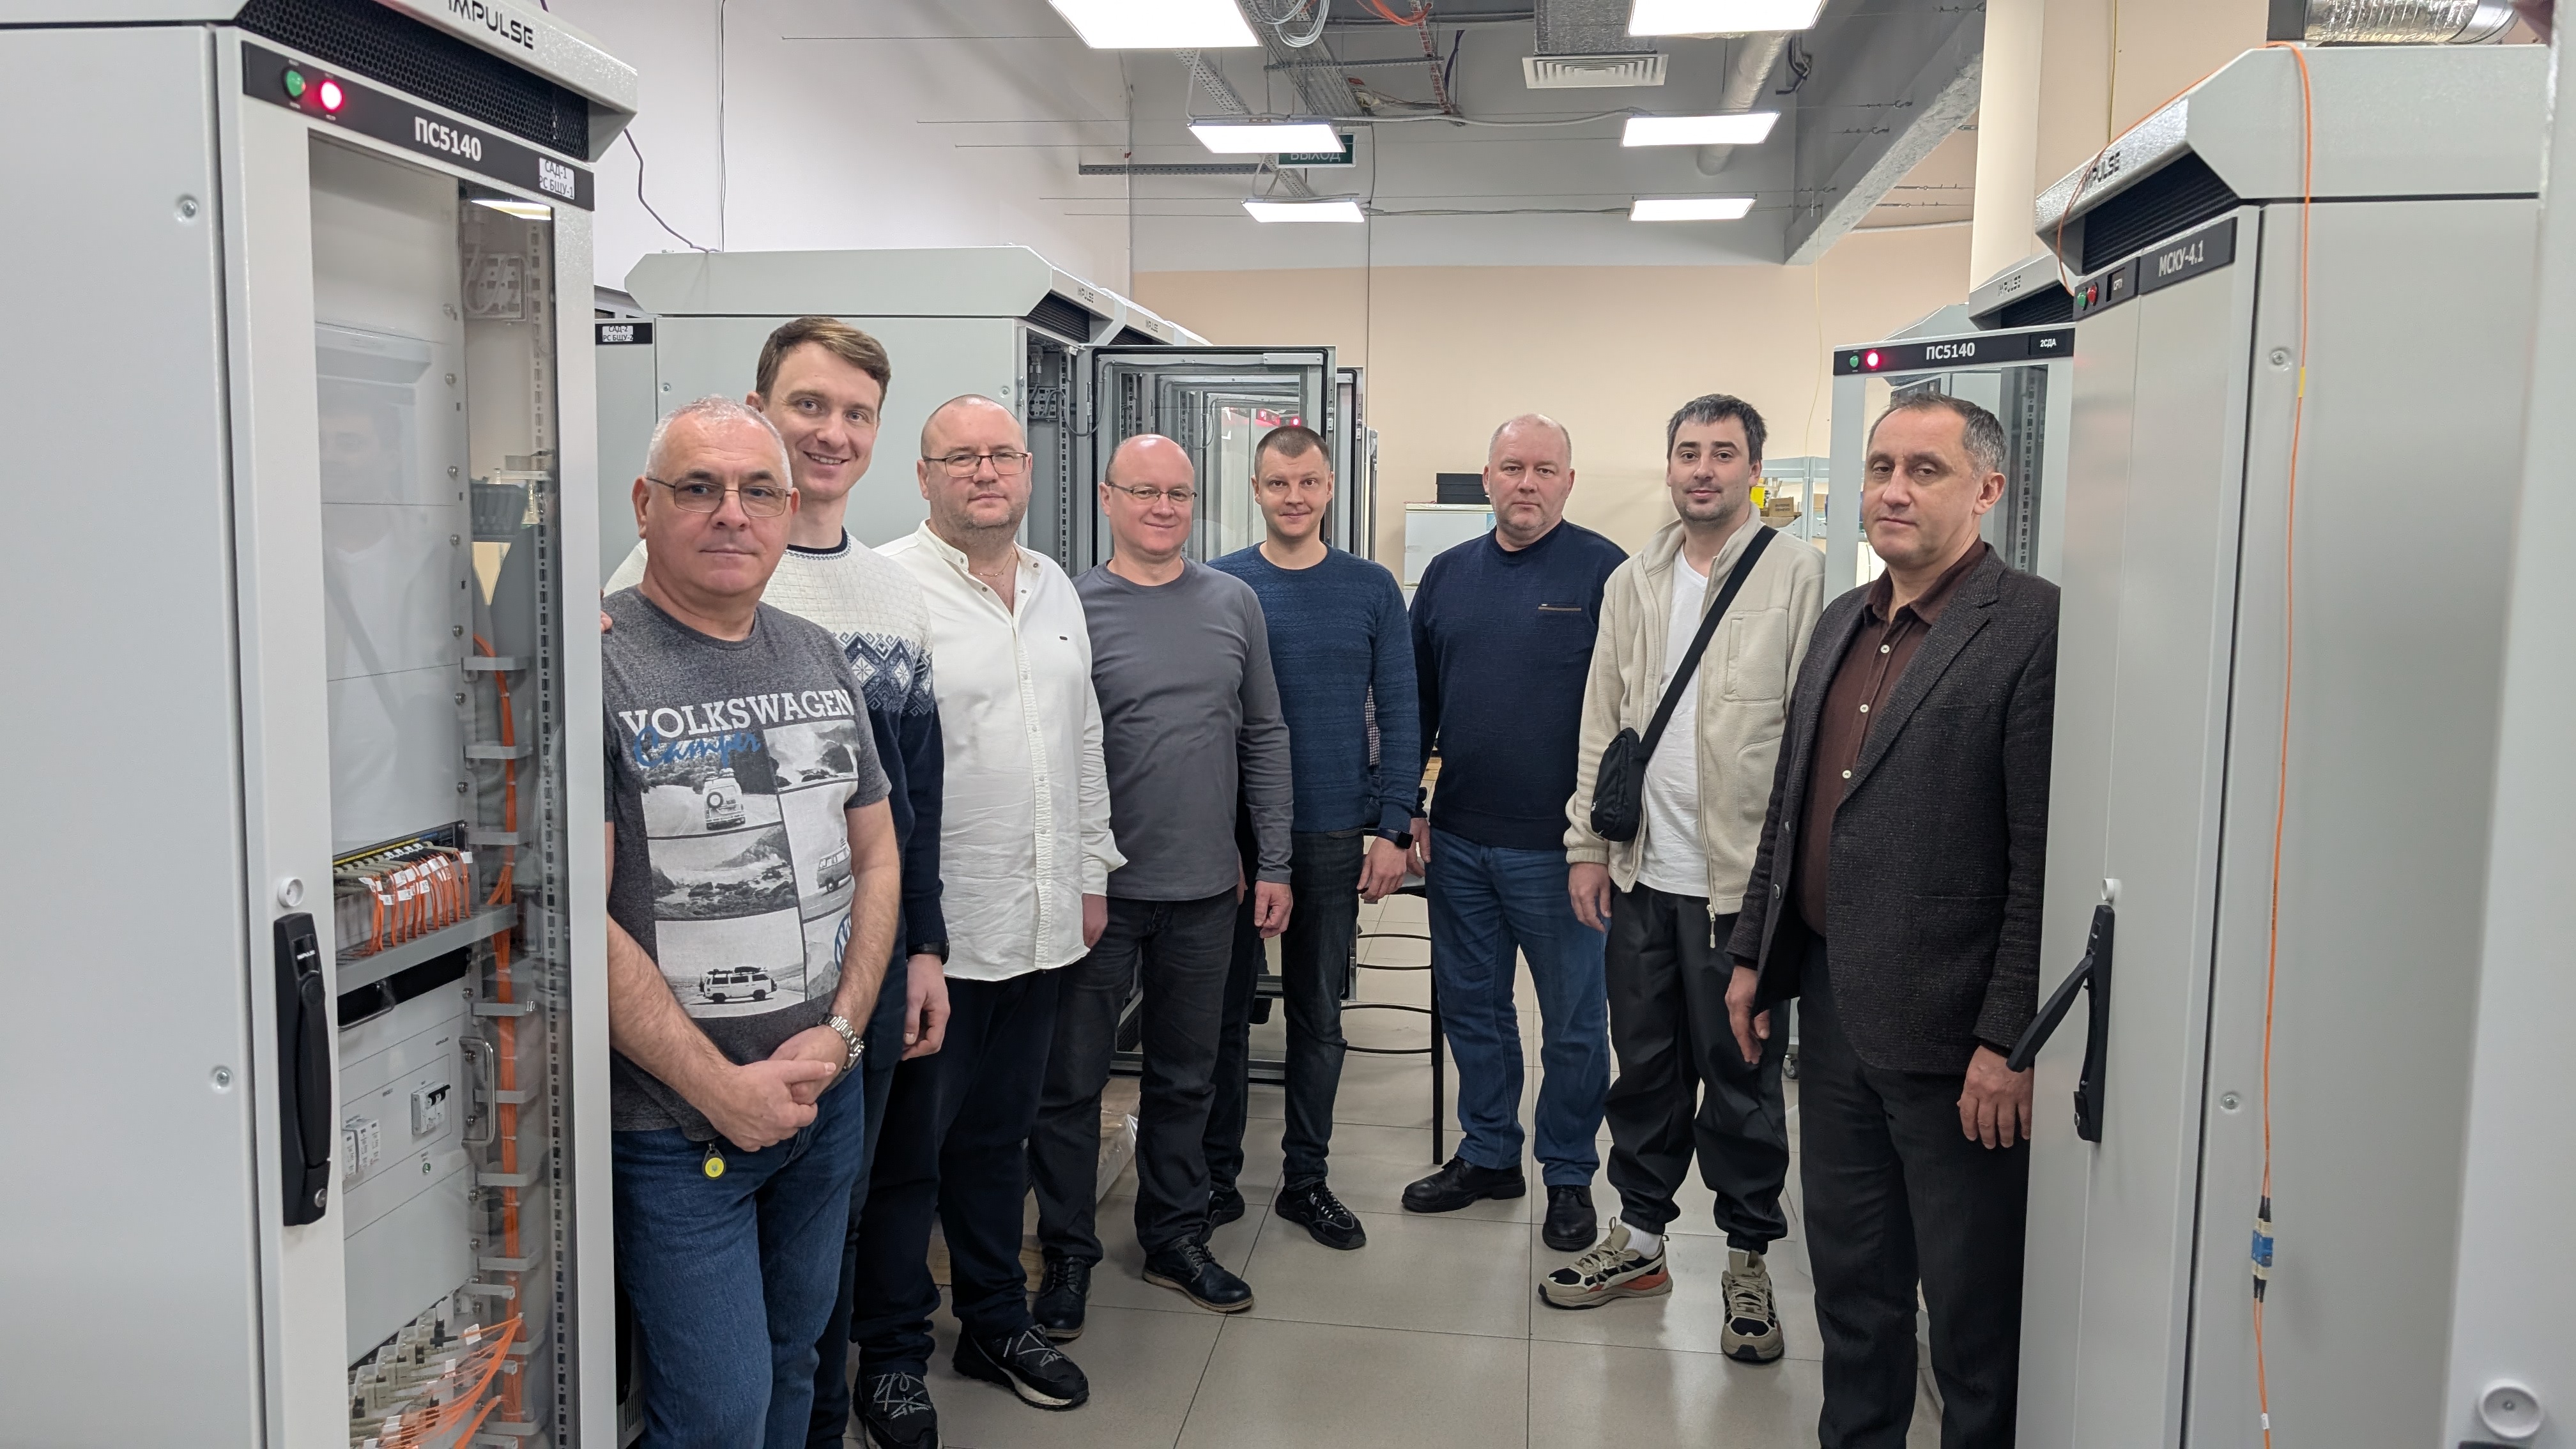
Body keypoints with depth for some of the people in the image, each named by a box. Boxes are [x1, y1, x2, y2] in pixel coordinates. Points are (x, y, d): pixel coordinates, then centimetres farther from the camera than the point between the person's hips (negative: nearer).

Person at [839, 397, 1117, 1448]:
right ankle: (891, 1359, 23)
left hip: (1041, 924, 6)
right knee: (908, 1152, 6)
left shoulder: (1055, 590, 13)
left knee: (999, 1137, 19)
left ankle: (996, 1323, 34)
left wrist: (1091, 871, 17)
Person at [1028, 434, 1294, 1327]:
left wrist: (1273, 863, 6)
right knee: (1072, 1081, 5)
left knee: (1186, 1079, 15)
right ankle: (1068, 1254, 22)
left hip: (1206, 890, 4)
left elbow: (1265, 738, 9)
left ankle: (1175, 1239, 31)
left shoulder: (1234, 603, 5)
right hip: (1100, 888, -3)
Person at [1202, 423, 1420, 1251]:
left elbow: (1397, 716, 2)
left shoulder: (1371, 590, 1)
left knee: (1318, 1015, 10)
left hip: (1333, 837, 1)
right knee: (1225, 1011, 8)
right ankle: (1217, 1175, 22)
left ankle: (1306, 1179, 24)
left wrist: (1393, 829, -4)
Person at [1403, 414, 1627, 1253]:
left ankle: (1569, 1176, 24)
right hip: (1458, 838, 5)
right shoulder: (1449, 574, 8)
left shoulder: (1604, 571, -7)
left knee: (1573, 1019, 8)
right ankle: (1487, 1154, 32)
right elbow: (1416, 700, 13)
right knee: (1471, 1004, 16)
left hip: (1557, 843, -5)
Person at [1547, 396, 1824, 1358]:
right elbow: (1602, 720, 11)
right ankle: (1639, 1234, 30)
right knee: (1643, 1063, 15)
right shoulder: (1633, 583, 10)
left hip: (1744, 875, -4)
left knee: (1741, 1076, 7)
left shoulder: (1797, 574, -5)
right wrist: (1588, 843, 6)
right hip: (1643, 870, 5)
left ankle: (1749, 1258, 23)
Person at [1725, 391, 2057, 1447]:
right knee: (1849, 1278, 20)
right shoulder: (1842, 622, 12)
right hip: (1833, 1007, 7)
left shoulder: (2033, 628, -13)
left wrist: (2009, 1040, -18)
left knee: (1972, 1314, 8)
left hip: (1949, 1036, -7)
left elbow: (2045, 858, -16)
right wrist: (1755, 955, 15)